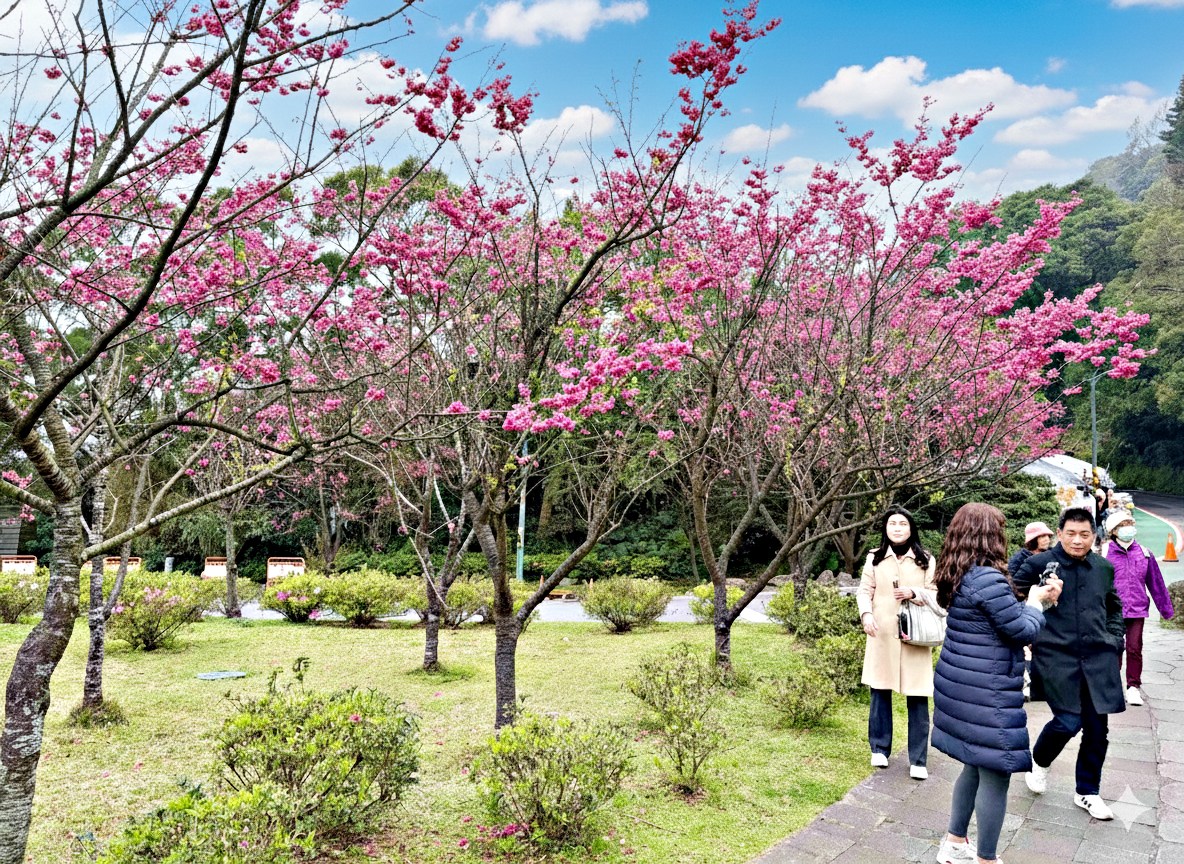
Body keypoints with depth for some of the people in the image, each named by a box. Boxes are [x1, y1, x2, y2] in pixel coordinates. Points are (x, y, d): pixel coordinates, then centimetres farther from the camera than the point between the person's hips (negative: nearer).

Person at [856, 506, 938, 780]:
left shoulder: (926, 560, 5)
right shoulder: (875, 558, 7)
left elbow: (937, 595, 4)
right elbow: (864, 591, 4)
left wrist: (914, 593, -15)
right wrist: (866, 614, -14)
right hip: (882, 636, 1)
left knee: (918, 698, -1)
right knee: (880, 692, 8)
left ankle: (918, 760, 8)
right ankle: (879, 749, 24)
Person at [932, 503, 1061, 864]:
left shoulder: (955, 576, 8)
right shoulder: (988, 578, -22)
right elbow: (1024, 630, -14)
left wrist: (1034, 600, 12)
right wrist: (1036, 601, 4)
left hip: (961, 686, 10)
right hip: (986, 694, -10)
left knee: (975, 766, 22)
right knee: (995, 774, 4)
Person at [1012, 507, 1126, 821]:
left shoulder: (1104, 568, 7)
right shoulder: (1038, 564, -8)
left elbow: (1114, 607, 23)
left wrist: (1114, 637, 12)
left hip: (1098, 658, 4)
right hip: (1057, 656, -4)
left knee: (1097, 726, 7)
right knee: (1068, 721, -9)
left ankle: (1088, 792, 27)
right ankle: (1038, 762, 24)